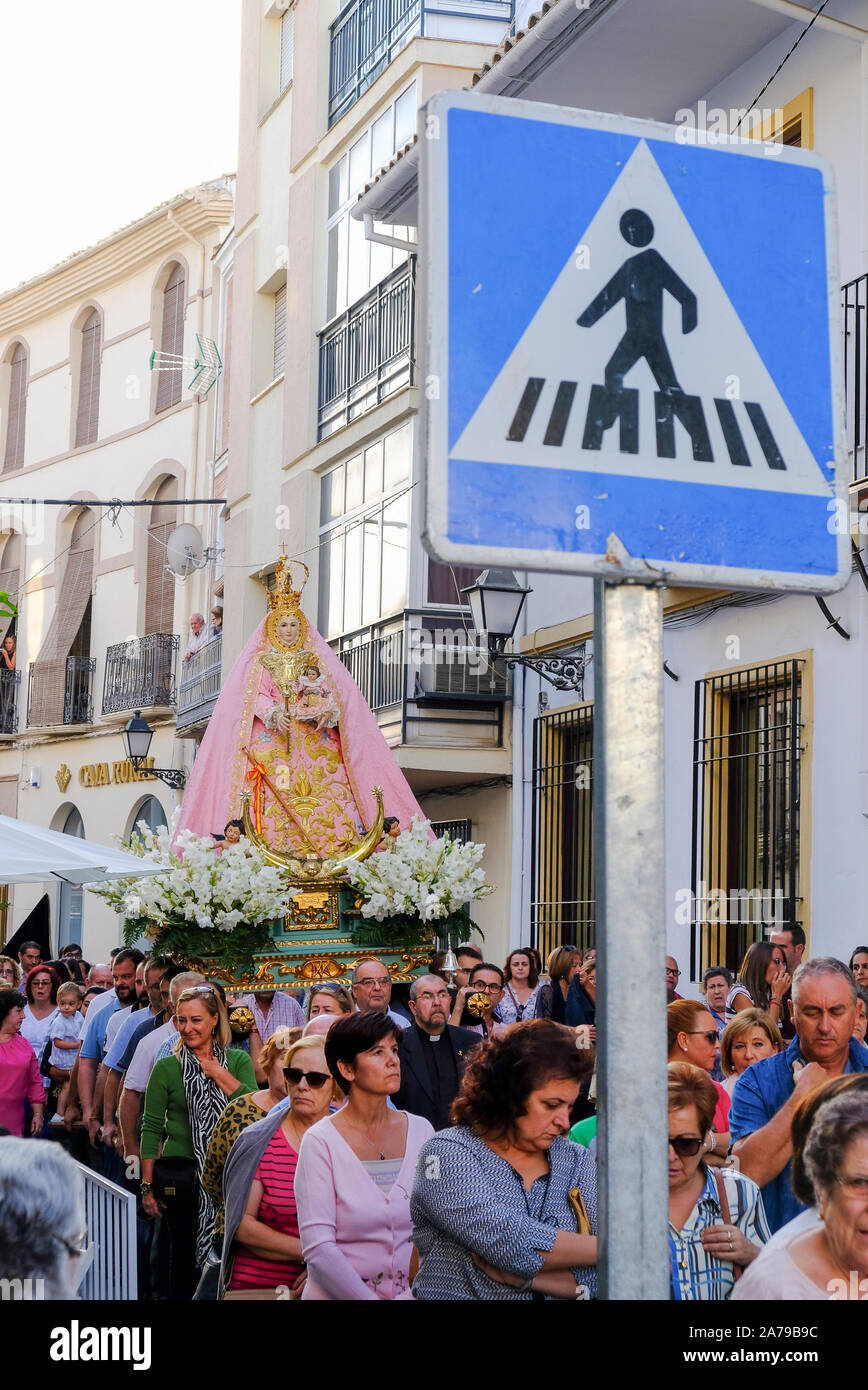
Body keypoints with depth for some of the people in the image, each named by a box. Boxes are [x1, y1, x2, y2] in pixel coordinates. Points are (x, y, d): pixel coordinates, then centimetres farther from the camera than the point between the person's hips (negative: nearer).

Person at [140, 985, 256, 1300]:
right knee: (185, 1259, 3)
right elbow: (151, 1128, 2)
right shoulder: (167, 1068, 2)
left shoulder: (238, 1061, 6)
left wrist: (216, 1071, -9)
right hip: (182, 1176, -1)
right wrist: (147, 1185, -3)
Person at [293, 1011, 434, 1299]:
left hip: (413, 1291, 3)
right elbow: (317, 1248, -9)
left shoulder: (420, 1130, 8)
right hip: (338, 1294, -3)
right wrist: (369, 1298, -17)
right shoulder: (320, 1141, -4)